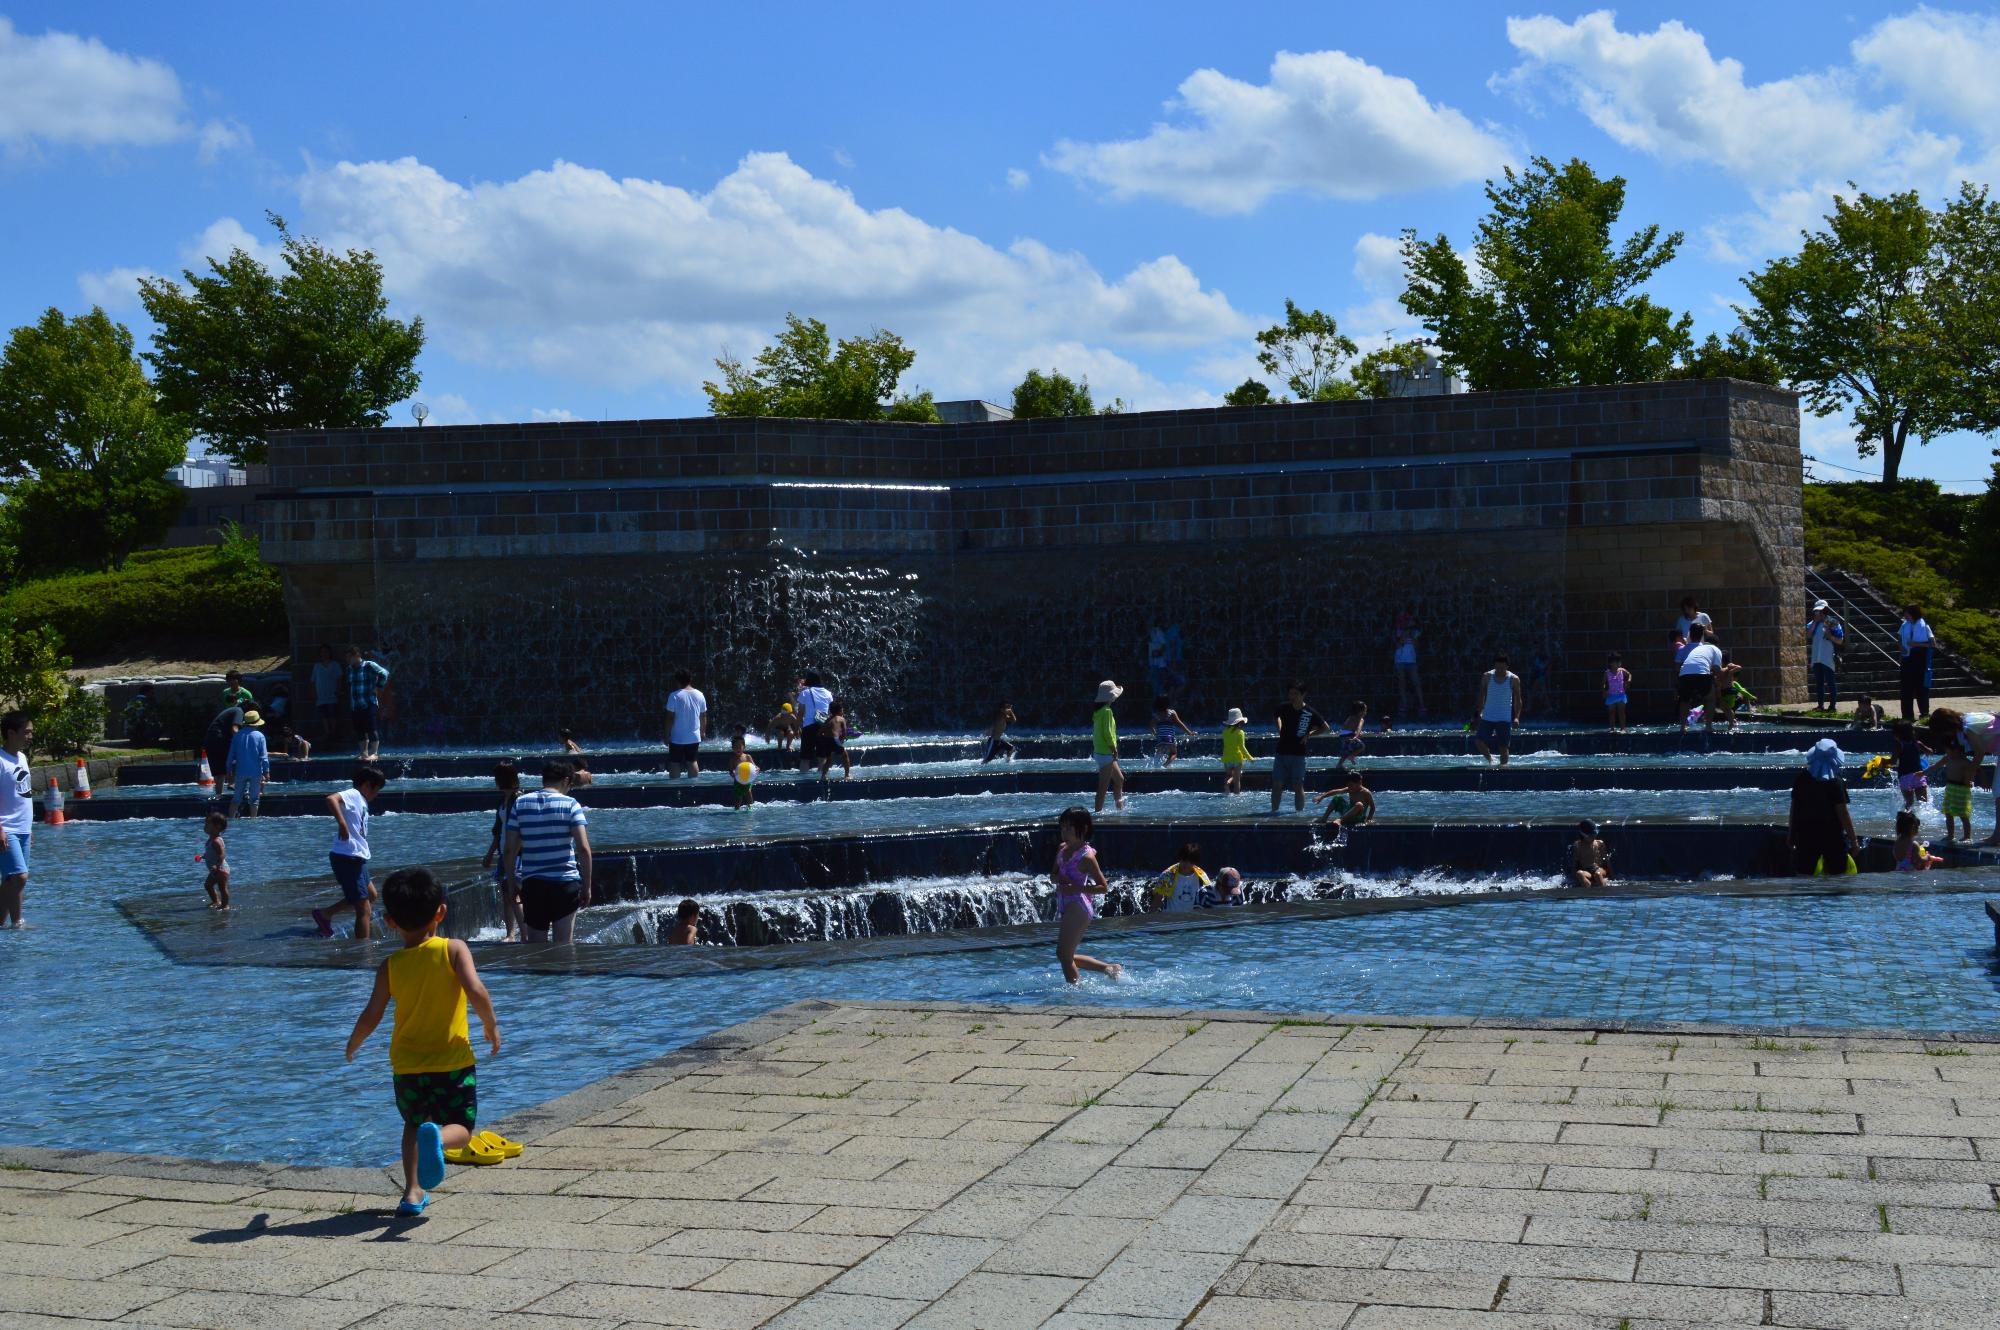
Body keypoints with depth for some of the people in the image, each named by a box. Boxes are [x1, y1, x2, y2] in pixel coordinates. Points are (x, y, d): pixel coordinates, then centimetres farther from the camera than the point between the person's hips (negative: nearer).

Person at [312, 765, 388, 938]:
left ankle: (325, 913, 27)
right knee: (364, 910, -8)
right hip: (347, 858, -10)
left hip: (356, 858, 10)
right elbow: (331, 799, -29)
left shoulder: (361, 801, 19)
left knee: (370, 894, 27)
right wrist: (342, 823, -35)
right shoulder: (352, 795, -9)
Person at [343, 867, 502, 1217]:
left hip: (407, 1064, 3)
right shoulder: (454, 949, -7)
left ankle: (412, 1191, 14)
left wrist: (352, 1045, 18)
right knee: (460, 1129, 8)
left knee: (414, 1124, 26)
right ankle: (437, 1137, -27)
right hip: (453, 1061, -2)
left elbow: (370, 1017, -2)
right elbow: (476, 992, -20)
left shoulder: (390, 965, -1)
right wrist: (492, 1027, -3)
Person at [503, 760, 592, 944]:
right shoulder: (570, 804, -3)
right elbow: (583, 849, -11)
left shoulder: (520, 803, 5)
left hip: (532, 885, 2)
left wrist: (511, 882, 13)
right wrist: (587, 886, -3)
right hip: (566, 882, -2)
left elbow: (510, 850, 2)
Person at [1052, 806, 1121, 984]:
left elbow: (1103, 887, -13)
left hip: (1078, 907, -9)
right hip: (1065, 907, 9)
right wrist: (1059, 877, -5)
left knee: (1063, 954, -9)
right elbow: (1053, 874, 19)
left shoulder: (1086, 856, -14)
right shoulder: (1062, 849, 10)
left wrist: (1076, 889, -22)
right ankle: (1110, 969, 27)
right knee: (1066, 956, 15)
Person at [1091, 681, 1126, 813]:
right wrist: (1114, 748, -14)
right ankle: (1098, 811, -5)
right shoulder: (1107, 711, -16)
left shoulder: (1099, 711, 12)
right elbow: (1107, 733, -22)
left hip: (1099, 751, 10)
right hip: (1105, 753, -10)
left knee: (1119, 779, 19)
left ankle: (1121, 808, 26)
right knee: (1104, 785, -6)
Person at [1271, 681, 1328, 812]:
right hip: (1281, 752, 3)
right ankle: (1274, 810, 11)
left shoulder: (1310, 713, -9)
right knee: (1277, 784, 3)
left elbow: (1326, 728, 3)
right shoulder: (1284, 708, 0)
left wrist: (1309, 735, -5)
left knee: (1298, 786, 0)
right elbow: (1274, 716, 24)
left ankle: (1299, 811, 7)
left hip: (1298, 754, -3)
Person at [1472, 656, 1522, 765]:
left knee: (1504, 746, -3)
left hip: (1505, 719, -2)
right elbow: (1481, 697, 7)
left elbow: (1517, 700, -1)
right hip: (1487, 717, 2)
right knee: (1478, 741, -8)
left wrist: (1517, 717, -13)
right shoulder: (1487, 677, 0)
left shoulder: (1514, 679, -4)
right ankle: (1490, 759, 15)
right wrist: (1477, 714, 3)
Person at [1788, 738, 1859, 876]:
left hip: (1805, 835, 3)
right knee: (1837, 874, 6)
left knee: (1804, 875, 5)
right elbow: (1843, 813, -12)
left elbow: (1794, 808, 5)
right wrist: (1854, 840, -5)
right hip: (1832, 835, -3)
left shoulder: (1800, 779, -1)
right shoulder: (1836, 783, -12)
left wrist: (1790, 835, 14)